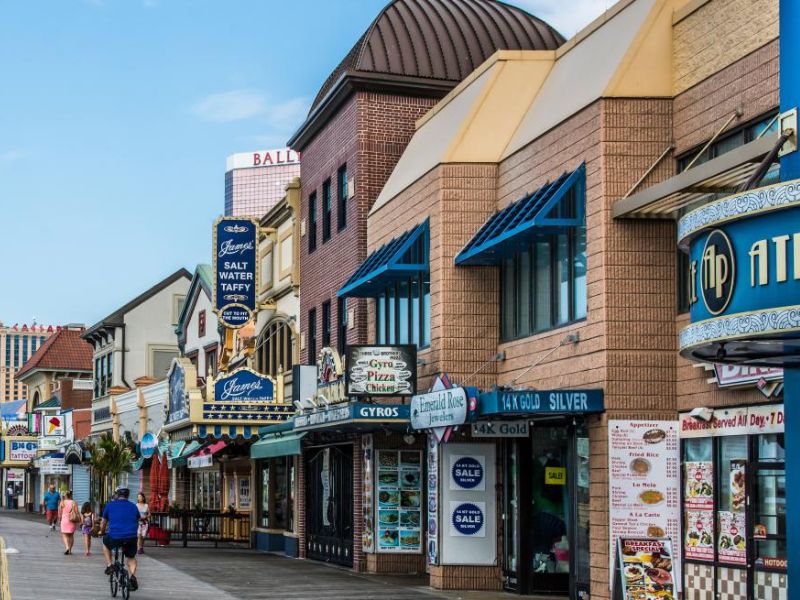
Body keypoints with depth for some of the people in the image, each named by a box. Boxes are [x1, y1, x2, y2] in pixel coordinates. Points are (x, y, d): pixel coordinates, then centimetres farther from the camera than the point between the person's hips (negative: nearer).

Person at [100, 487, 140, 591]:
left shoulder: (110, 505, 8)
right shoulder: (133, 507, 14)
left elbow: (103, 523, 17)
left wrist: (102, 532, 37)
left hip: (114, 538, -2)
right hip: (131, 538, 2)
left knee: (105, 542, 32)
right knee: (131, 558, 24)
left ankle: (109, 566, 22)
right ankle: (133, 576, -2)